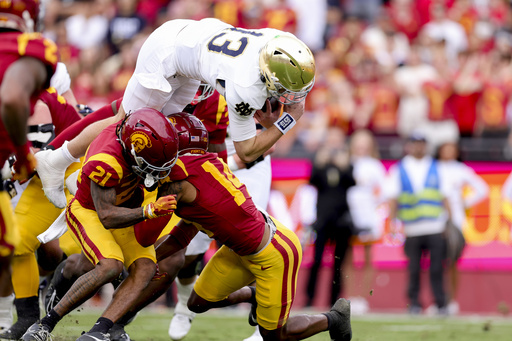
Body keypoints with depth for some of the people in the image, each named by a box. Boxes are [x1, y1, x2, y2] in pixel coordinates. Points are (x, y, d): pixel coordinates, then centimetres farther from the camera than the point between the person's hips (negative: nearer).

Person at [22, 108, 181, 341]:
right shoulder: (105, 163, -38)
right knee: (110, 267, -30)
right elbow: (107, 217, -35)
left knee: (145, 269, -15)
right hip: (88, 211, -7)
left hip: (125, 209, 7)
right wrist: (150, 211, -45)